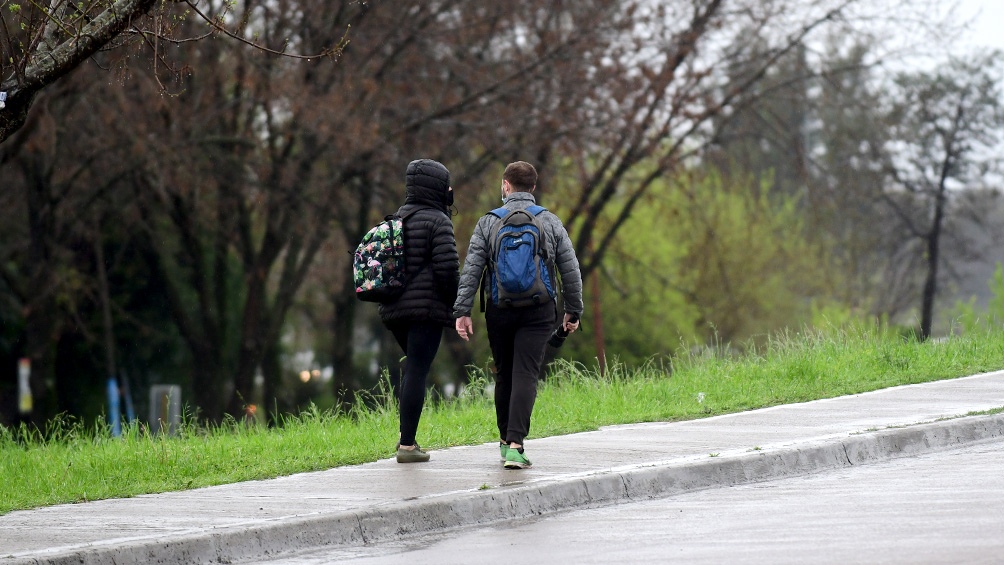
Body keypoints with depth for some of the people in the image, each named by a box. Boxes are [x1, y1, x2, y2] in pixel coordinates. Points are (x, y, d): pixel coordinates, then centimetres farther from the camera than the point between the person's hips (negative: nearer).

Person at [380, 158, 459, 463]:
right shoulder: (437, 221, -9)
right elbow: (447, 266, -16)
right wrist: (455, 303, -5)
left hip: (394, 309, 7)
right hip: (427, 307, -7)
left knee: (413, 366, 22)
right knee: (417, 371, -6)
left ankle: (406, 435, 16)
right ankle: (407, 445, -7)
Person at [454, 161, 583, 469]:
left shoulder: (488, 222, 3)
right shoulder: (550, 222, 6)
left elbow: (471, 269, -3)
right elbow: (571, 270, 6)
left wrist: (462, 311, -3)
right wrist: (573, 311, 15)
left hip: (500, 310, 1)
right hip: (539, 310, -1)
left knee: (504, 375, 15)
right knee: (525, 375, -7)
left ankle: (505, 440, 25)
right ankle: (515, 444, -21)